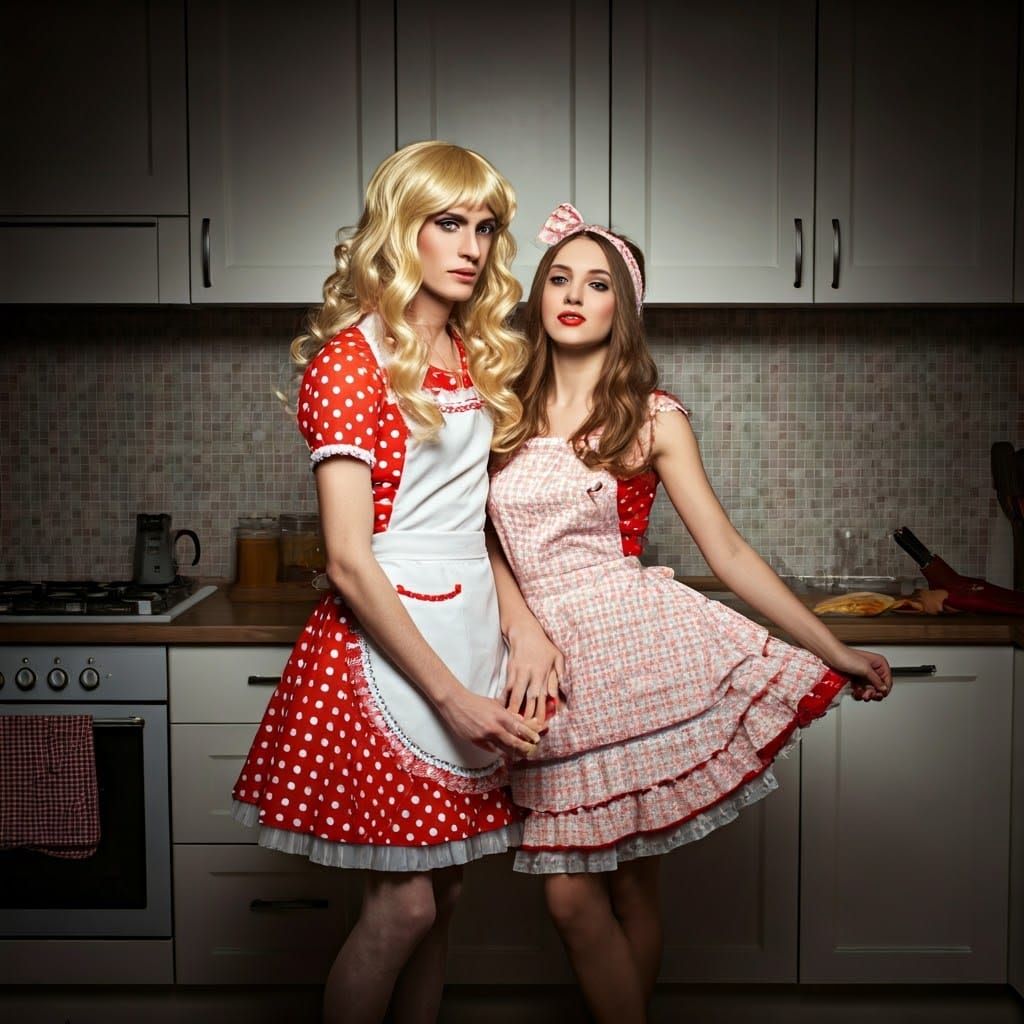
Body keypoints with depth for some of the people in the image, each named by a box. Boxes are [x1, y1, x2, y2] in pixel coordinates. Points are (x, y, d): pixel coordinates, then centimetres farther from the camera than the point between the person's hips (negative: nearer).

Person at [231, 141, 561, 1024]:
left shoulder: (472, 358, 13)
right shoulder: (351, 360, -10)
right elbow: (350, 562, -16)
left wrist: (518, 622, 1)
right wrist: (449, 695, -16)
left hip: (470, 634, 7)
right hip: (386, 642, -7)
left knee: (442, 894, 13)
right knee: (404, 902, -1)